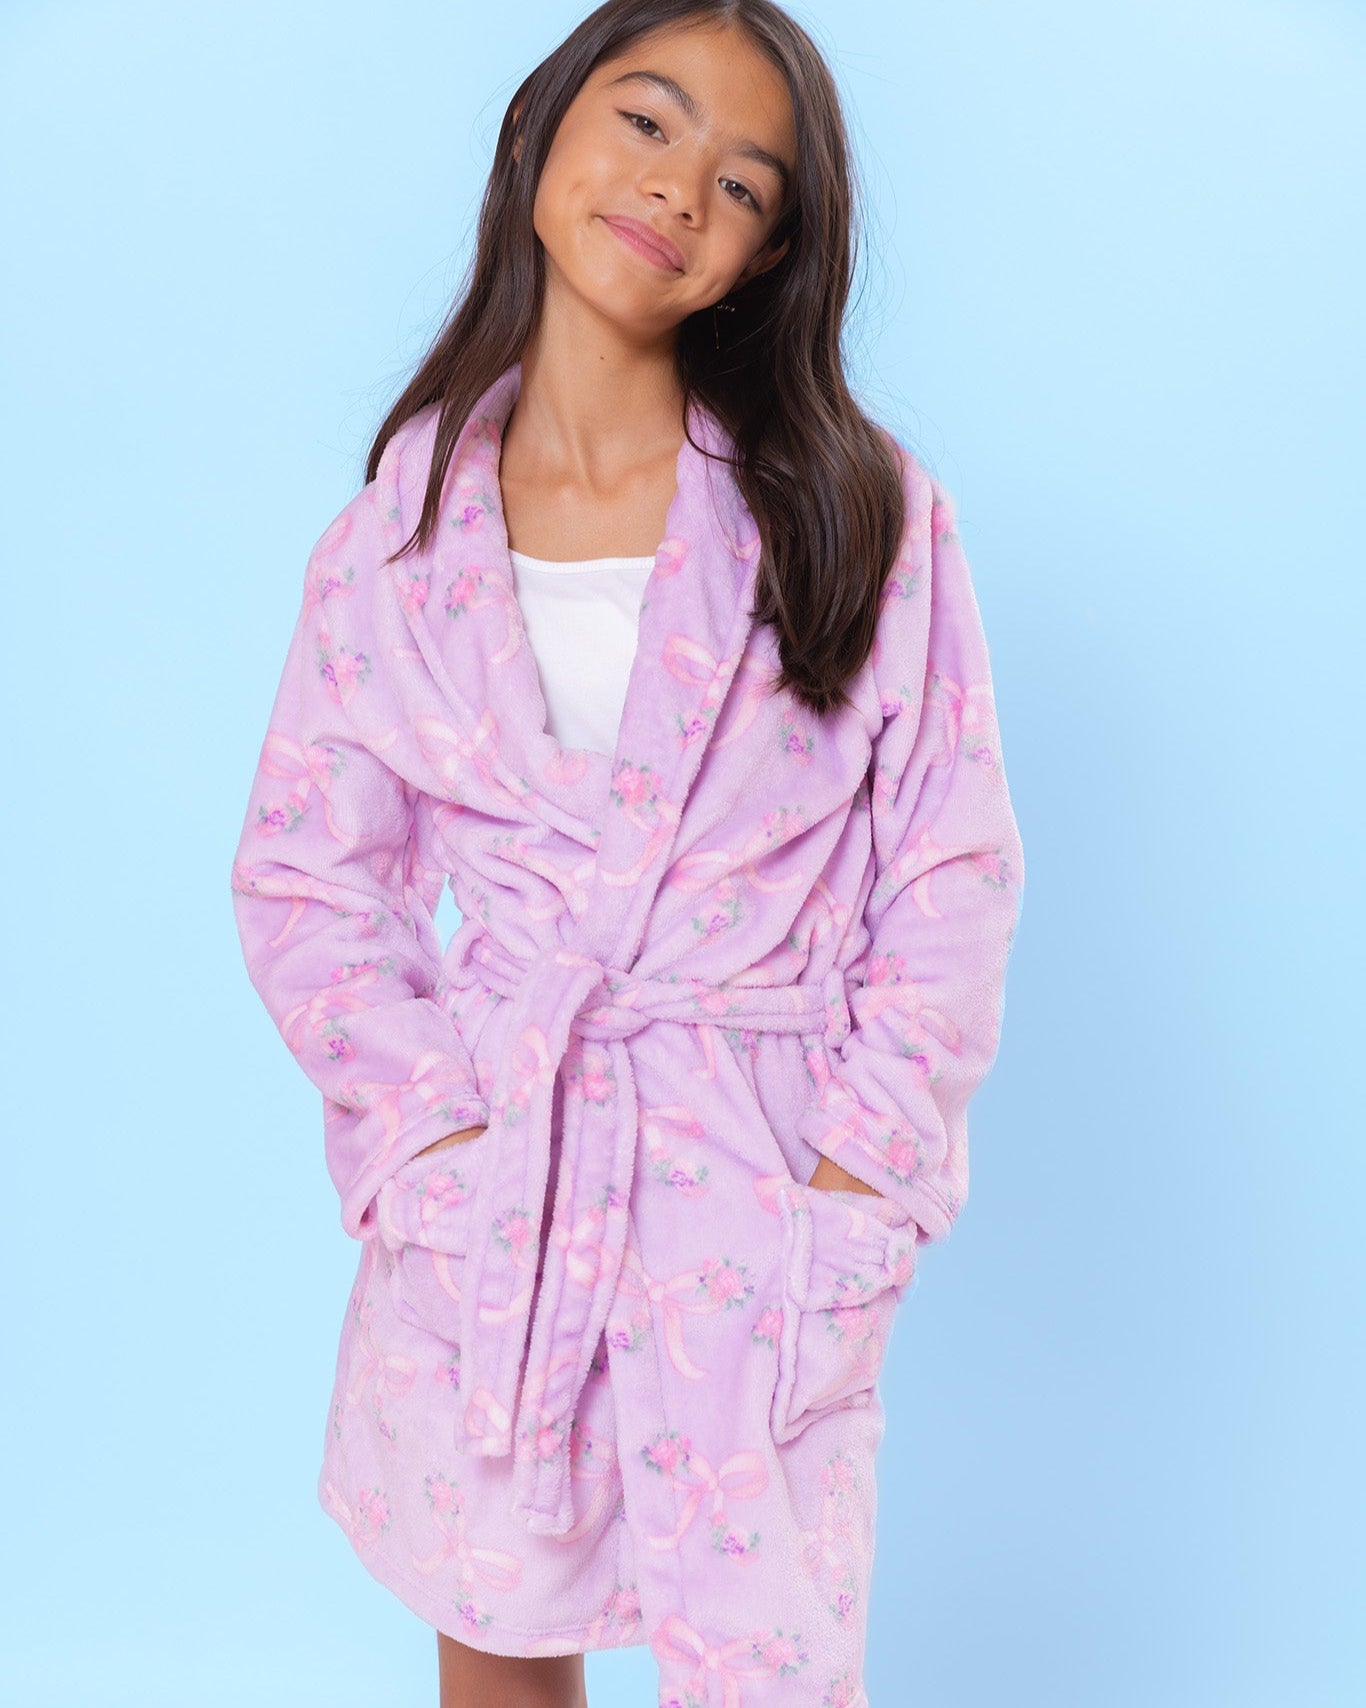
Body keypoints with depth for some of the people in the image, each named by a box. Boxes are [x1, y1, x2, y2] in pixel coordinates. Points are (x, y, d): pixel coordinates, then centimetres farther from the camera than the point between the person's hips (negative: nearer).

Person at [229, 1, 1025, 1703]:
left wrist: (861, 1156, -7)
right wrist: (426, 1114, -6)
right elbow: (302, 875, 6)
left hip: (769, 1184, -1)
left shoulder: (862, 512, -2)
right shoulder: (395, 541, 1)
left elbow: (954, 865, -1)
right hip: (483, 1182, 2)